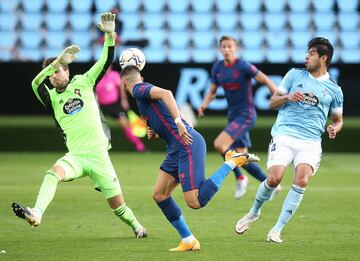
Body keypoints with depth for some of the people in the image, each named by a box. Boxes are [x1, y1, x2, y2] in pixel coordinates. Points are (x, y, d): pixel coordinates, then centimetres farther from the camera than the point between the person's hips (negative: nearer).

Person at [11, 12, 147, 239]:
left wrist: (109, 34, -14)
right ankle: (36, 214, -49)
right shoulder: (51, 98, 3)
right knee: (54, 172, -33)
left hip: (98, 155, 0)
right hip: (75, 156, 0)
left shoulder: (84, 83, 5)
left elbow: (106, 61, 0)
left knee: (117, 204, 3)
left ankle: (136, 225, 32)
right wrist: (59, 60, -28)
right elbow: (36, 83, -18)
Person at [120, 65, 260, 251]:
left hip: (187, 145, -10)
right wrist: (156, 134, 14)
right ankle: (188, 241, 10)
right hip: (176, 149, 10)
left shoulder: (139, 90, -3)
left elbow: (166, 94, -24)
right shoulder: (144, 93, 26)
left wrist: (178, 121, -31)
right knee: (159, 195, 9)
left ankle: (232, 162, -7)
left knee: (195, 202, -16)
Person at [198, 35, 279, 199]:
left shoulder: (243, 66, -14)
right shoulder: (217, 68, 5)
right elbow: (212, 91, 14)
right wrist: (204, 104, -6)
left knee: (219, 144, -22)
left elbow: (266, 81, -9)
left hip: (246, 115, -7)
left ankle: (240, 178, -3)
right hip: (233, 115, 7)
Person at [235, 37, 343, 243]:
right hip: (284, 135, 0)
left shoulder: (334, 90, 11)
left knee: (302, 181, -21)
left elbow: (338, 119, 20)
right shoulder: (295, 75, 11)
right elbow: (273, 102, 13)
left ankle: (277, 230, -12)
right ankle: (254, 212, 13)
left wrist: (335, 128, -3)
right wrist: (287, 97, -8)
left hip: (311, 142, 0)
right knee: (274, 178, -18)